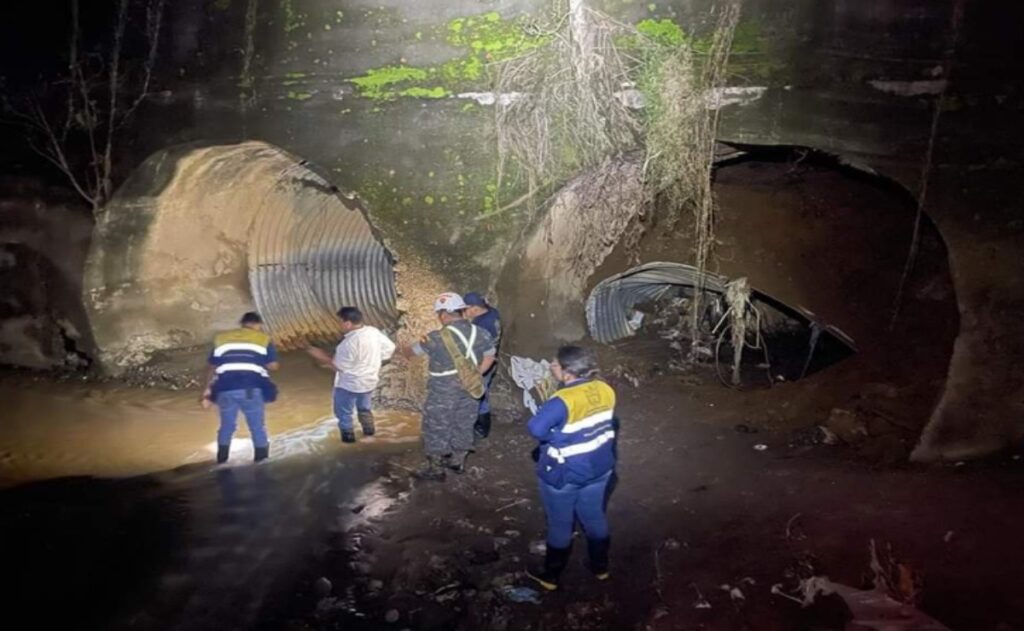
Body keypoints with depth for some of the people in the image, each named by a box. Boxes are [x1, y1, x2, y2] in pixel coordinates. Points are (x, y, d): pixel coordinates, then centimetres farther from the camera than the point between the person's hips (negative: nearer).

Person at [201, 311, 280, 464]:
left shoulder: (221, 338, 20)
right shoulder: (264, 339, 12)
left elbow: (212, 367, 19)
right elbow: (273, 365, 6)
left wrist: (208, 389, 25)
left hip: (226, 389, 3)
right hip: (252, 389, -3)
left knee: (226, 427, 20)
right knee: (258, 428, 9)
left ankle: (221, 464, 27)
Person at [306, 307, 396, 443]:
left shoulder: (350, 342, -31)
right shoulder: (374, 332, -9)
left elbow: (339, 366, -23)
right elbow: (389, 349, 0)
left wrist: (322, 357, -12)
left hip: (349, 384, -7)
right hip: (369, 380, 7)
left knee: (343, 411, 18)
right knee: (364, 407, 31)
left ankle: (348, 435, 31)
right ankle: (369, 429, 45)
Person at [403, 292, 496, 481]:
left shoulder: (437, 338, -17)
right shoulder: (480, 333, -3)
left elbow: (414, 350, 0)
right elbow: (489, 357, 11)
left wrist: (403, 349, 22)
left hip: (443, 394, -5)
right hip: (470, 391, 5)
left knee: (436, 429, 9)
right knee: (463, 425, 19)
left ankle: (435, 469, 18)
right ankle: (458, 461, 34)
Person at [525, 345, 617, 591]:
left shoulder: (564, 401, -30)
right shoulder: (605, 390, -8)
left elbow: (536, 427, -39)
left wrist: (554, 437, -19)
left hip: (564, 474, -6)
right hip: (599, 467, 6)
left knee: (560, 525, 14)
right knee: (595, 517, 25)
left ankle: (551, 575, 33)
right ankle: (601, 567, 44)